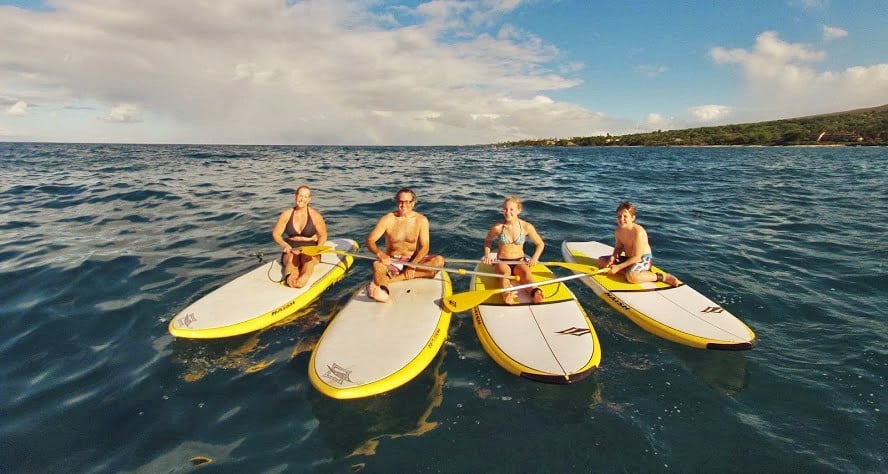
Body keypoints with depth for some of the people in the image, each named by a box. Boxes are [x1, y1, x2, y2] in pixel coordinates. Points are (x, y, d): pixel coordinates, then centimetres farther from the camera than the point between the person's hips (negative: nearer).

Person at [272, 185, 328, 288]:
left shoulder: (315, 215, 0)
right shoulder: (286, 214, 5)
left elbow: (323, 235, 7)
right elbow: (276, 234, 8)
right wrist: (284, 244, -14)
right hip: (291, 249, 1)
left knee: (307, 260, -36)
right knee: (291, 260, -34)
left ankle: (303, 278, -70)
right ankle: (290, 277, -69)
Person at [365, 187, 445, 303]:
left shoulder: (421, 220, -5)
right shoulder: (387, 219, -7)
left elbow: (424, 247, -9)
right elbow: (370, 240, -11)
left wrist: (413, 265, -25)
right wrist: (380, 254, -32)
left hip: (413, 260, 3)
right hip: (392, 262, -3)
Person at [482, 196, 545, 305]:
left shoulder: (526, 227, -4)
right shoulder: (497, 227, -5)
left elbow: (540, 244, 8)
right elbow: (487, 241, 15)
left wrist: (535, 257, -9)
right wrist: (487, 255, -2)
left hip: (519, 261, 1)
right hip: (501, 262, -1)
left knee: (526, 271, -33)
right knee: (505, 271, -36)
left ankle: (534, 293, -64)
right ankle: (507, 294, -66)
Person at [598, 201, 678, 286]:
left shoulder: (638, 232, -26)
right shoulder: (618, 231, -3)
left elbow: (636, 257, -24)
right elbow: (619, 247, 11)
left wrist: (618, 267, -24)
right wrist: (613, 257, -12)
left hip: (644, 259, -8)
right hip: (628, 258, 8)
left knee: (631, 276, -39)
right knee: (601, 260, -1)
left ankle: (663, 277, -19)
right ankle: (628, 271, -14)